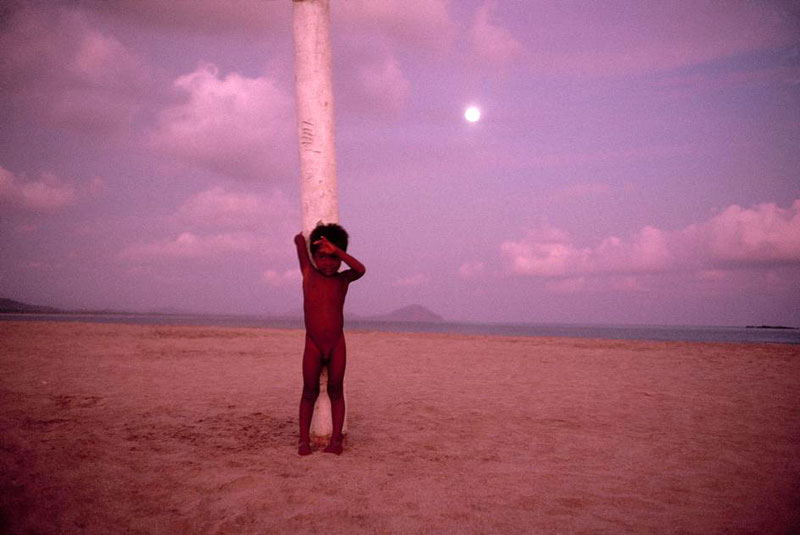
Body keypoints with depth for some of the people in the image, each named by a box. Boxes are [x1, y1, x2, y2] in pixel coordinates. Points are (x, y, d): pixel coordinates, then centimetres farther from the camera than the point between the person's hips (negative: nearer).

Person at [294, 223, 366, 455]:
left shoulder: (343, 279, 1)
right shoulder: (309, 273, 1)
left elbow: (361, 270, -20)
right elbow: (299, 239, 4)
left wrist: (336, 250, -28)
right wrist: (310, 233, 23)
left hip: (337, 344, 0)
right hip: (313, 345, 0)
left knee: (335, 390, 5)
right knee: (309, 392, 4)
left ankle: (336, 439, 11)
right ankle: (304, 440, 11)